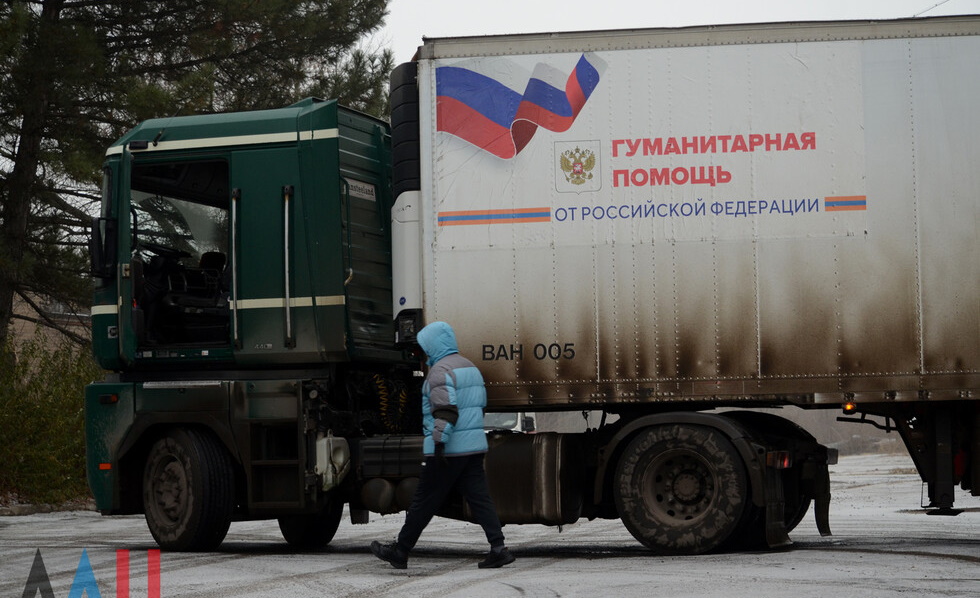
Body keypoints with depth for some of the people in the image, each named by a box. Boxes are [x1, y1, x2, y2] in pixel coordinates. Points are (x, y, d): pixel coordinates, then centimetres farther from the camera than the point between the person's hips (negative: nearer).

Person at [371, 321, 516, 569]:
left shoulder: (441, 370, -11)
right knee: (479, 497, 4)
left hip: (448, 448, -8)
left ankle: (400, 551, 10)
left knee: (424, 502, 1)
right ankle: (498, 548, -7)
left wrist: (439, 443, -24)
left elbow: (446, 410, -21)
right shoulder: (470, 367, 18)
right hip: (474, 446, 8)